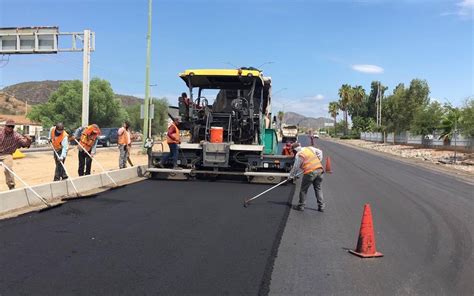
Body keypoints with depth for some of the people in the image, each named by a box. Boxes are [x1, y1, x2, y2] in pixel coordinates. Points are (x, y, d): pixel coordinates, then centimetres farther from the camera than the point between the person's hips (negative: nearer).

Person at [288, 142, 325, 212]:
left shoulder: (298, 155, -4)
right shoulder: (310, 148, 13)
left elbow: (295, 167, -1)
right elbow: (319, 152, 21)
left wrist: (291, 176, 11)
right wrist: (318, 162, 22)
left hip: (310, 172, -6)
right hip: (319, 169, 6)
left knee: (304, 189, 9)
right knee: (318, 188, 15)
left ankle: (301, 206, 16)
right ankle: (321, 206, 13)